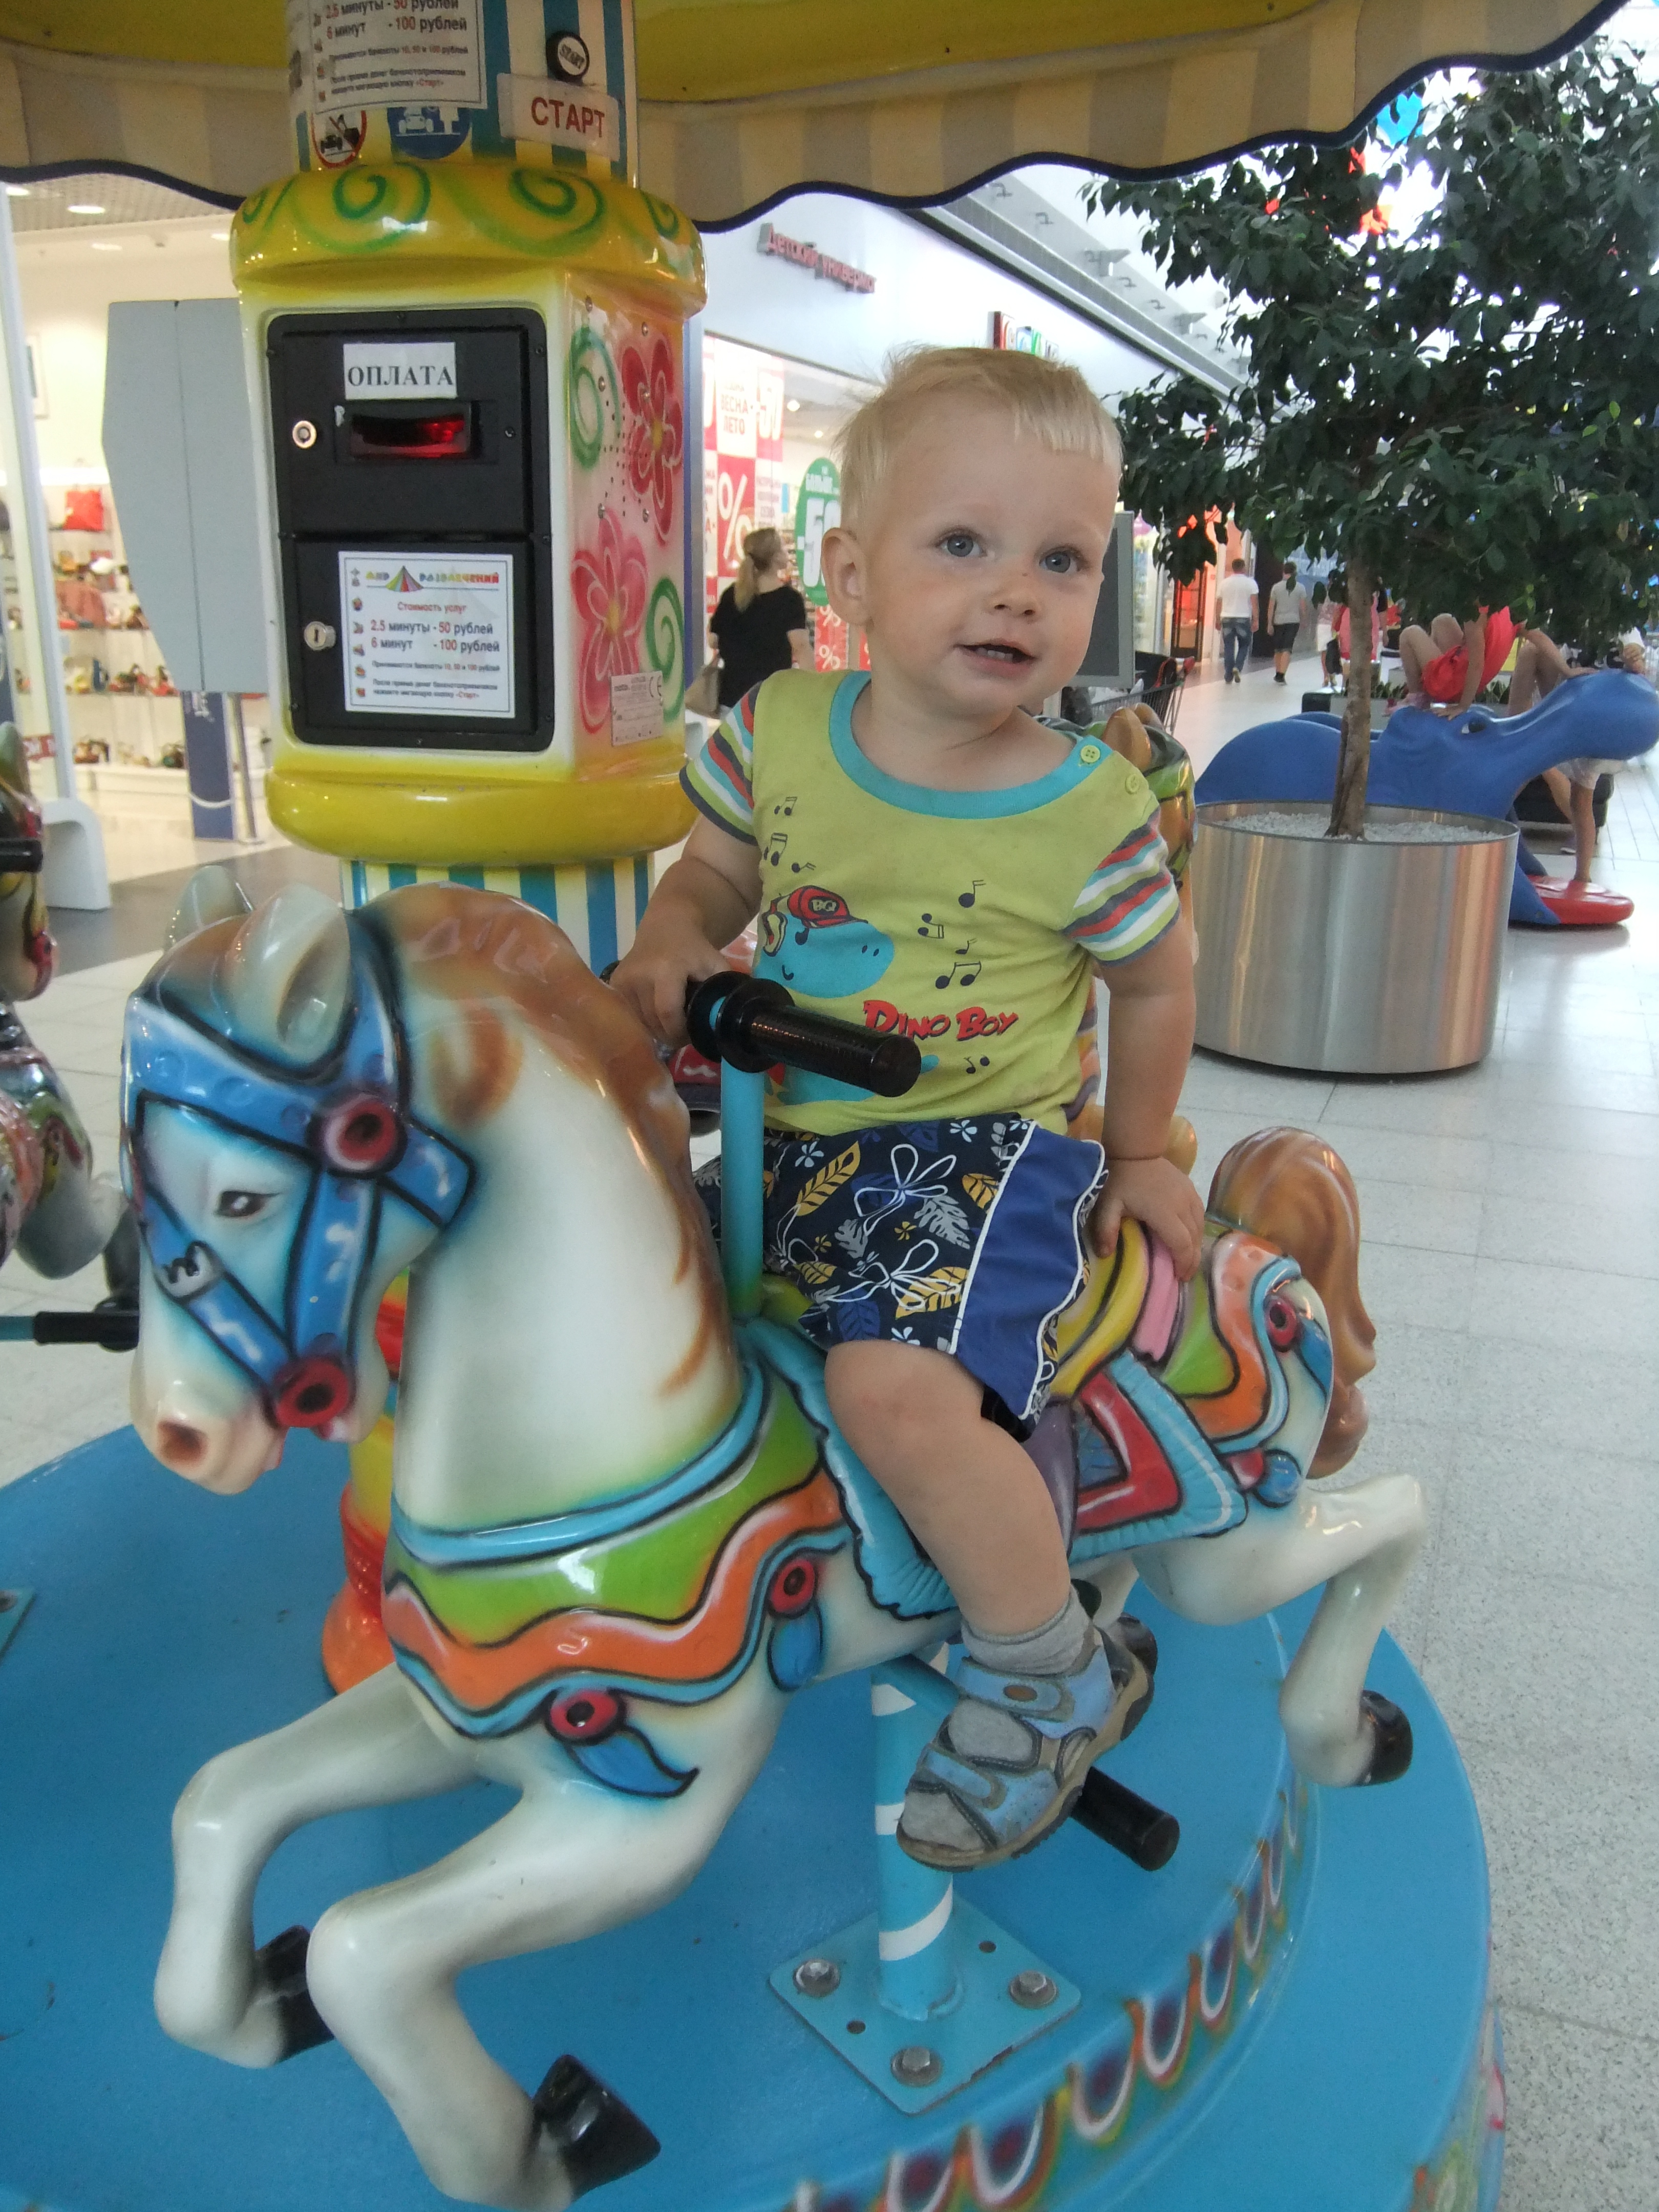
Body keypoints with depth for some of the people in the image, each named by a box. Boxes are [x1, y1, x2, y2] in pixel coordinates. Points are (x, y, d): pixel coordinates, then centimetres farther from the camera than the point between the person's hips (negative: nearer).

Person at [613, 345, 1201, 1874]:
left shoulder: (1088, 808, -11)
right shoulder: (777, 732, -4)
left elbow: (1155, 978, 5)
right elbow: (711, 877, 12)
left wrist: (1139, 1154, 13)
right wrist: (667, 953, -11)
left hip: (996, 1146, -5)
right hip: (800, 1132, 6)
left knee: (899, 1387, -28)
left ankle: (1053, 1670, -2)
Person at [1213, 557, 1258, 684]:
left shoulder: (1224, 583, 6)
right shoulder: (1250, 583, -1)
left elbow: (1219, 603, 7)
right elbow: (1254, 602, -5)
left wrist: (1218, 620, 15)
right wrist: (1255, 620, -2)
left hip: (1227, 619, 2)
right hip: (1244, 619, -2)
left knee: (1228, 647, 5)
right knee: (1244, 645, 12)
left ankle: (1229, 675, 3)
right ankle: (1238, 668, -9)